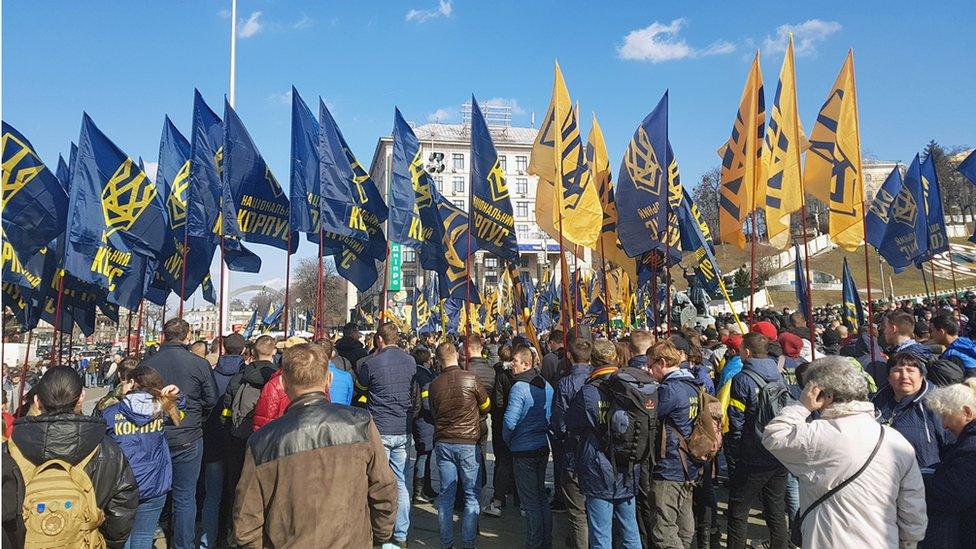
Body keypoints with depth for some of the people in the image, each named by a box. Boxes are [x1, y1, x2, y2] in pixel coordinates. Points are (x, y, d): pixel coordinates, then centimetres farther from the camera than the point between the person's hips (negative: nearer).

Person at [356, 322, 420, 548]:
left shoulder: (371, 363, -11)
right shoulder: (410, 361, 3)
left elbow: (361, 386, 7)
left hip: (379, 430, -4)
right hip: (403, 430, 4)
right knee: (402, 482, 10)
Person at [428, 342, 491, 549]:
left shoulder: (434, 384, -3)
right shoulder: (470, 379, -11)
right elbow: (486, 406, 4)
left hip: (443, 443, 3)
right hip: (469, 443, -3)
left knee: (446, 495, 11)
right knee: (472, 496, 7)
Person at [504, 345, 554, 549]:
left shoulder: (519, 388, -18)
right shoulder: (546, 386, 5)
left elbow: (510, 422, -21)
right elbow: (552, 416, 12)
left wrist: (508, 440, -4)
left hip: (524, 450, -7)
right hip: (543, 447, 8)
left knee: (531, 502, 2)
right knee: (541, 497, 18)